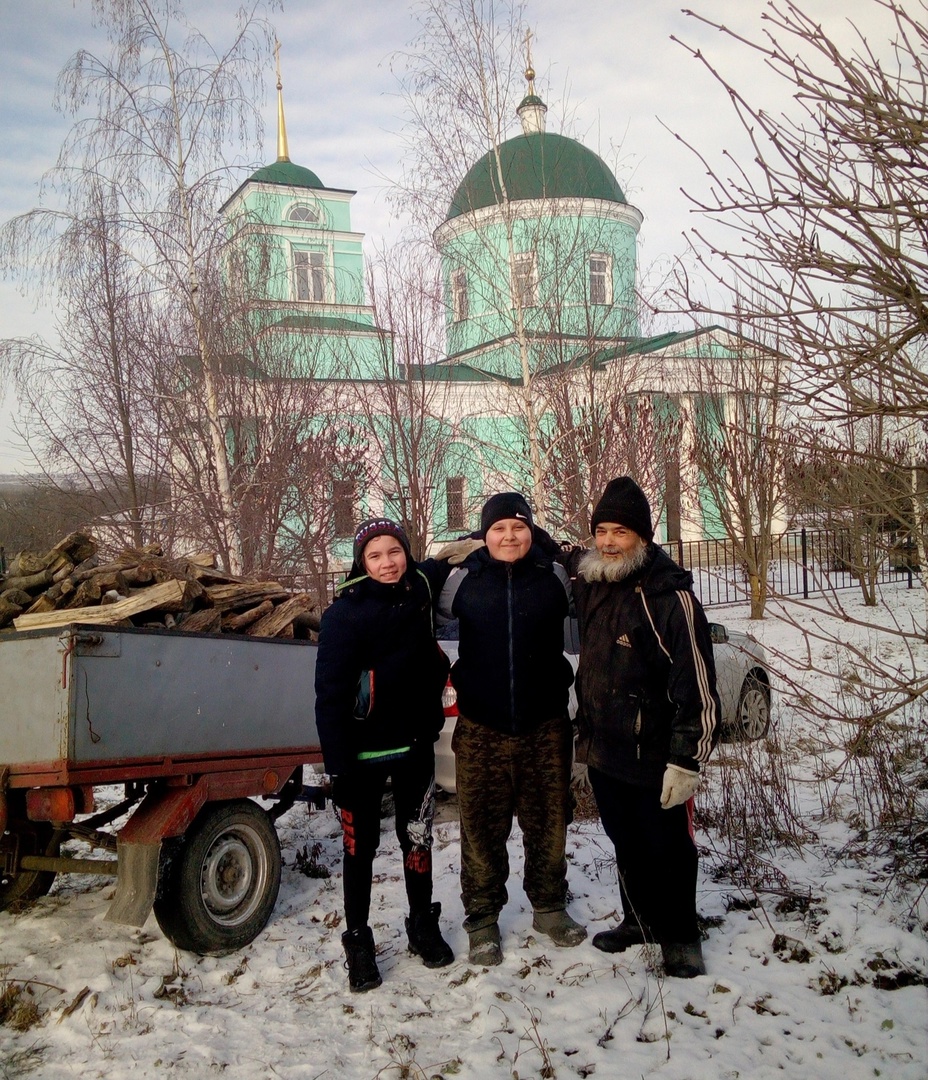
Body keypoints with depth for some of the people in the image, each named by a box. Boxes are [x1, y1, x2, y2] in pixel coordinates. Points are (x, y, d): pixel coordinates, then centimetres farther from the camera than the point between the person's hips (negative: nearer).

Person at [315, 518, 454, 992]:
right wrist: (338, 767, -18)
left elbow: (445, 561, 24)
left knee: (418, 838, 16)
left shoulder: (420, 588, -1)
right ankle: (358, 941, 22)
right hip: (365, 751, -4)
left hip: (416, 743, 4)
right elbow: (329, 695, -16)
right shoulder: (345, 613, -15)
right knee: (361, 847, 6)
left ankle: (423, 926, 34)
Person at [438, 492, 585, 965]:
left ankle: (550, 906, 33)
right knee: (482, 828, 6)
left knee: (548, 823, 14)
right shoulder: (462, 580, -2)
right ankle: (482, 918, 22)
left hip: (545, 726, 1)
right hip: (481, 730, -1)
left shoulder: (555, 577, -1)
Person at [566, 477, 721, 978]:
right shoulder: (588, 582, 3)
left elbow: (697, 686, -19)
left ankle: (678, 936, 28)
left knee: (667, 850, 8)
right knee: (626, 845, 21)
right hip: (602, 750, 7)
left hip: (654, 759, -6)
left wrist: (686, 761, -20)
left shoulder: (670, 597, -18)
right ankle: (639, 920, 39)